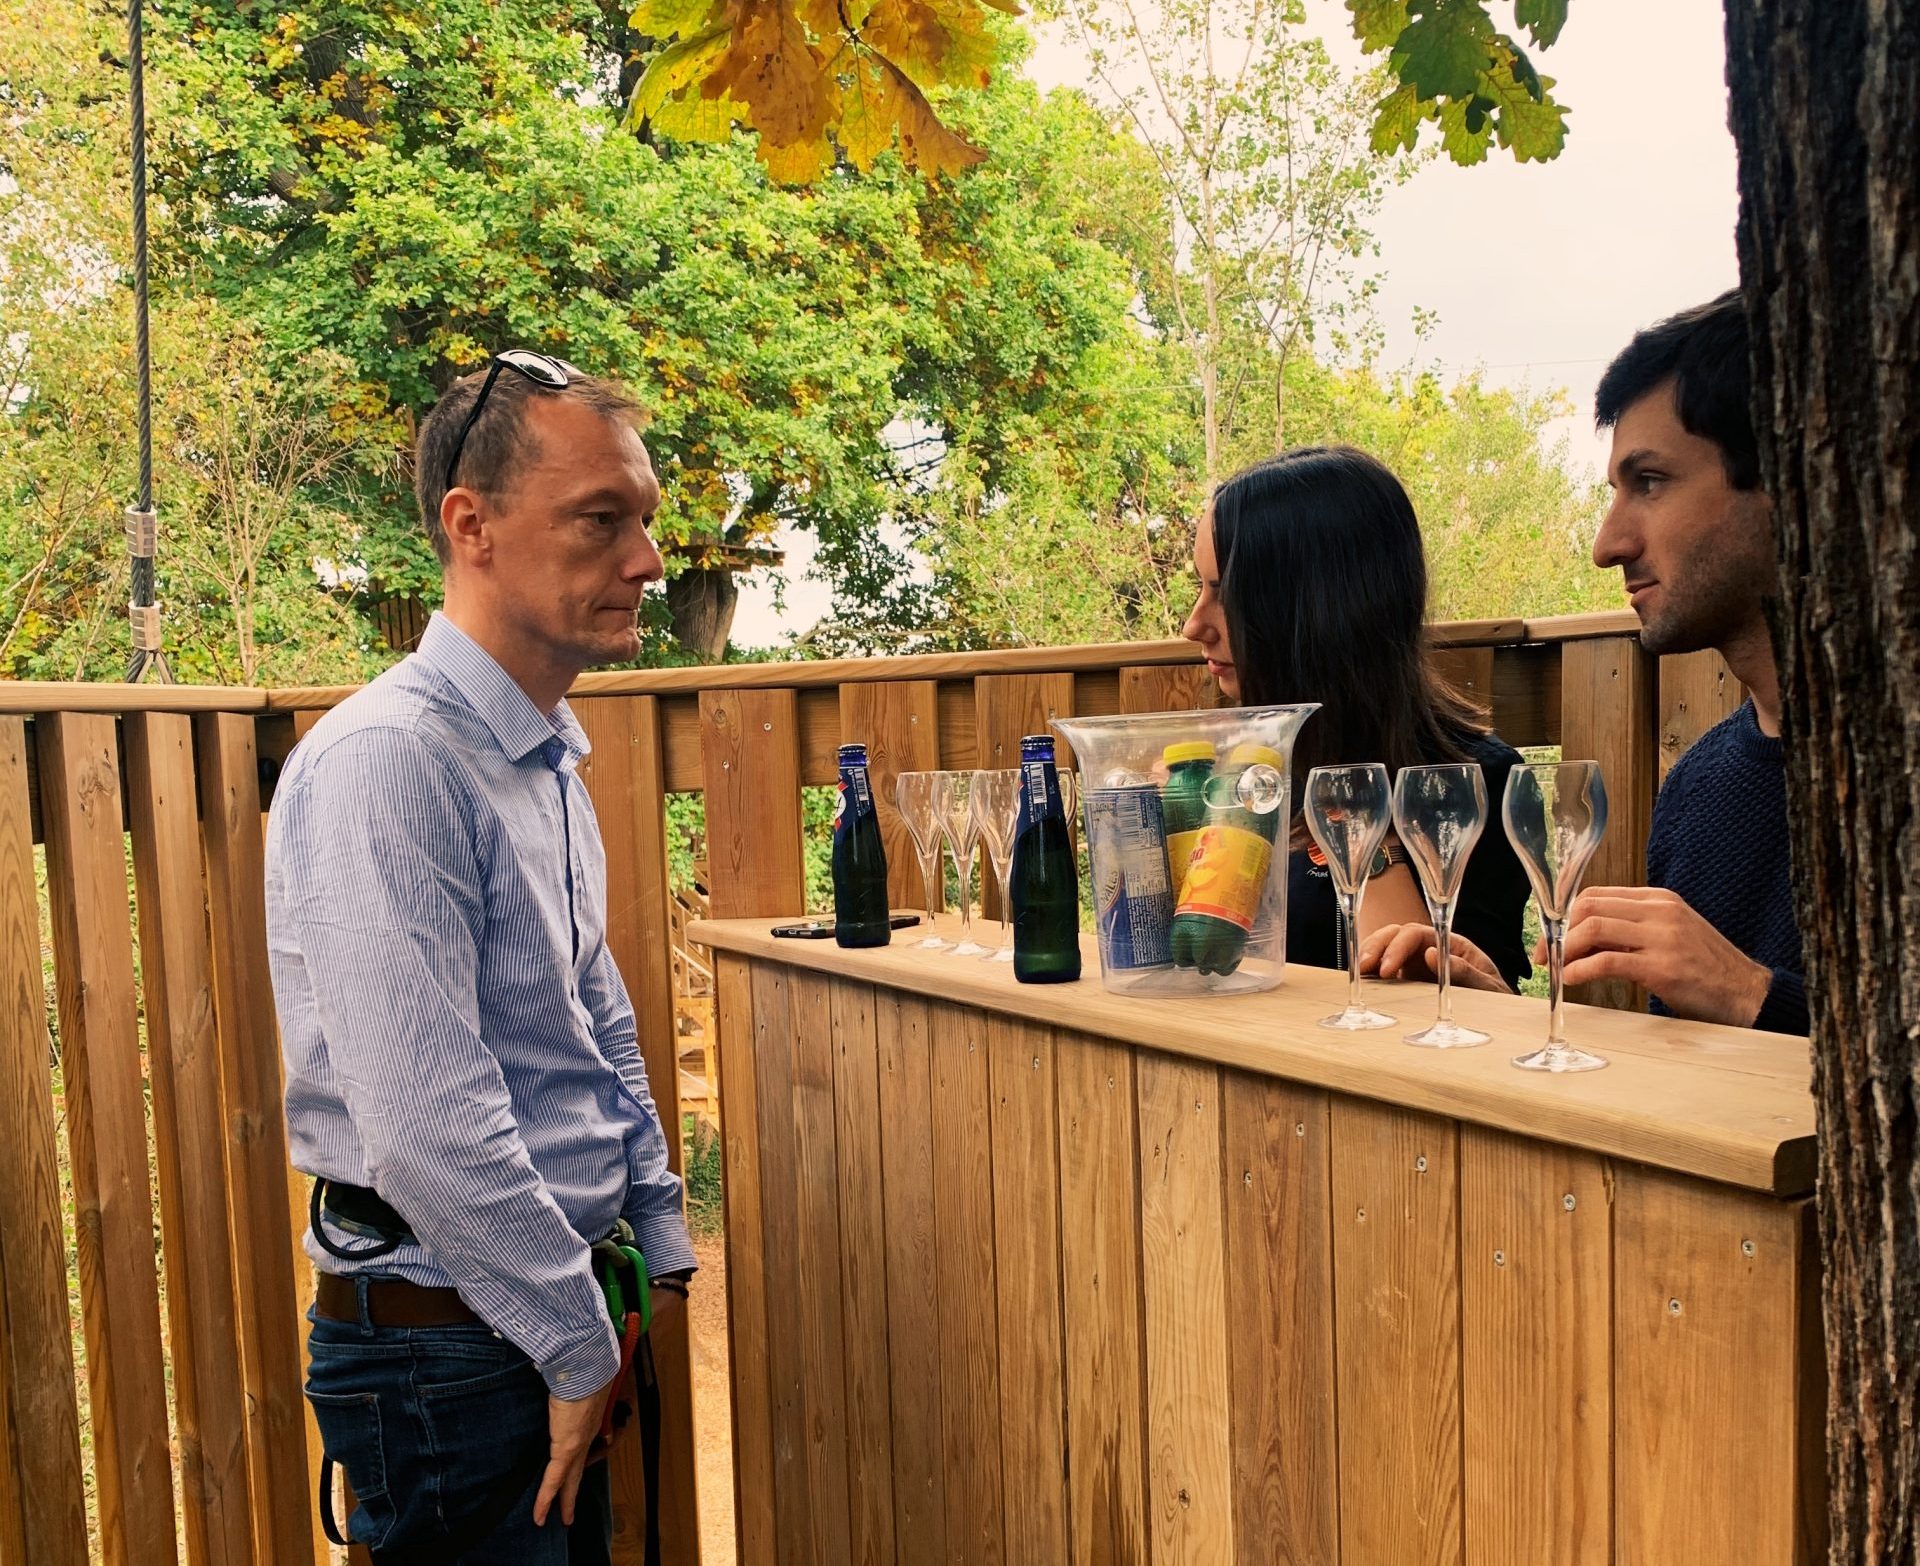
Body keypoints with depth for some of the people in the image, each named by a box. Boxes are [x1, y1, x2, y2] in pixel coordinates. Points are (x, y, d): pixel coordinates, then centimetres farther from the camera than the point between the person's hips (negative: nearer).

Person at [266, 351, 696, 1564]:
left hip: (551, 1320, 8)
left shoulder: (549, 760, 7)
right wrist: (577, 1342, -16)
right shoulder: (387, 760, -23)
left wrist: (660, 1242, 15)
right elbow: (427, 1123, -27)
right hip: (446, 1344, -8)